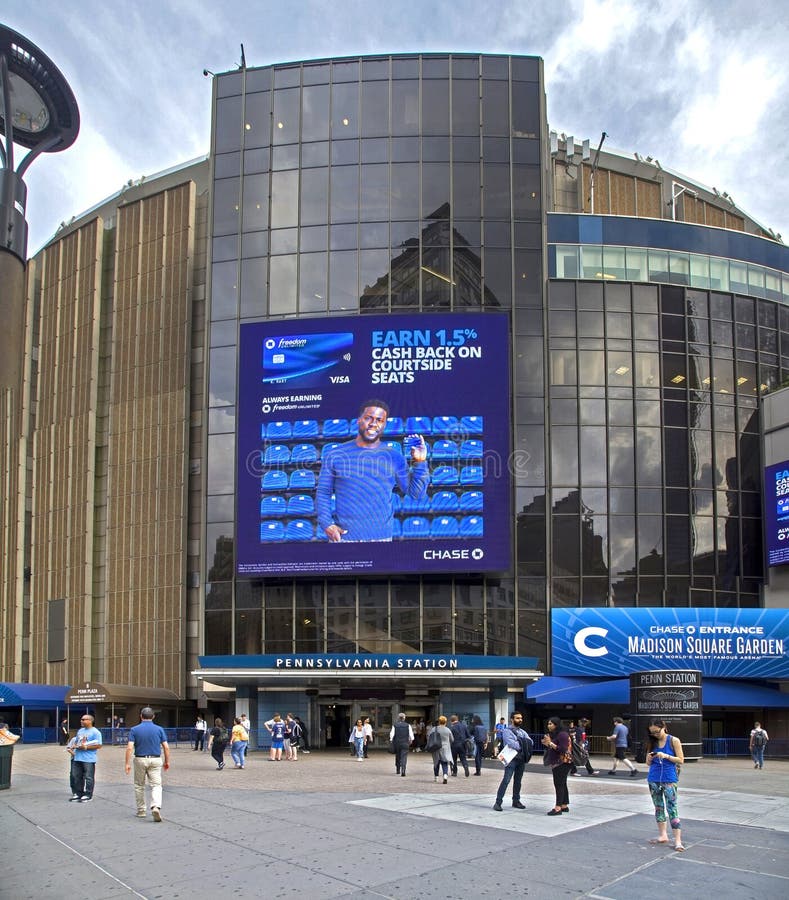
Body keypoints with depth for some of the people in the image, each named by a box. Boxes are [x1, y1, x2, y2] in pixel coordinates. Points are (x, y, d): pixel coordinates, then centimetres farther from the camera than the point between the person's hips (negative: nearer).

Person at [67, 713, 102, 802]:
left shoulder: (95, 732, -7)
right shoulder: (80, 731, 18)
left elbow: (98, 745, -13)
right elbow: (76, 741, 26)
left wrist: (86, 747, -18)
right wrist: (74, 746, 2)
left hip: (89, 759, -8)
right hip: (77, 757, 8)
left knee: (89, 778, -2)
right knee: (76, 776, 11)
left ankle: (88, 795, 5)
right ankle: (78, 793, 21)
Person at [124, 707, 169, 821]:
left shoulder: (134, 730, -3)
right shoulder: (159, 729, 0)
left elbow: (129, 748, -10)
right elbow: (166, 747, -1)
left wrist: (127, 763, -6)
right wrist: (167, 761, 10)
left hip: (140, 760, 0)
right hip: (155, 760, 0)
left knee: (139, 786, 16)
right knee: (156, 785, -1)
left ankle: (141, 811, 21)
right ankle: (156, 807, -24)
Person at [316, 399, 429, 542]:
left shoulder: (394, 457, 3)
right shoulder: (335, 455, 3)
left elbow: (415, 493, 4)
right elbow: (323, 492, 6)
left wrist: (420, 463, -8)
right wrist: (326, 524, -6)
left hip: (381, 537, 1)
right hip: (343, 536, 0)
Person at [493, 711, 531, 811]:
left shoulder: (522, 731, 17)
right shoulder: (507, 731, -4)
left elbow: (529, 741, 3)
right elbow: (510, 743, -20)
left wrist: (522, 744, -16)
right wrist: (522, 746, -12)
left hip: (522, 759, 7)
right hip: (512, 758, -7)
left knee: (518, 780, 12)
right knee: (506, 780, -12)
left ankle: (516, 801, 21)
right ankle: (498, 802, -11)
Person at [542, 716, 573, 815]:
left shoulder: (562, 734, -14)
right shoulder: (553, 734, 17)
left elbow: (562, 749, -22)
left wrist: (550, 743, -20)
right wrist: (546, 744, 6)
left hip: (562, 763, -10)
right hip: (556, 763, 10)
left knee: (559, 785, -11)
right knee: (562, 785, 13)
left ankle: (558, 808, -13)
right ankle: (564, 806, 18)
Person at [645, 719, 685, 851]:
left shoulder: (674, 741, -3)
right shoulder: (652, 742, 8)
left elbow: (681, 760, -5)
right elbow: (648, 763, 13)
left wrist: (666, 756, -18)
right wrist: (650, 758, -10)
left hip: (669, 779, -5)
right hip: (654, 779, 5)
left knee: (672, 809, -10)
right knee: (658, 807, 11)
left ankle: (678, 841, -12)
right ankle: (662, 835, 21)